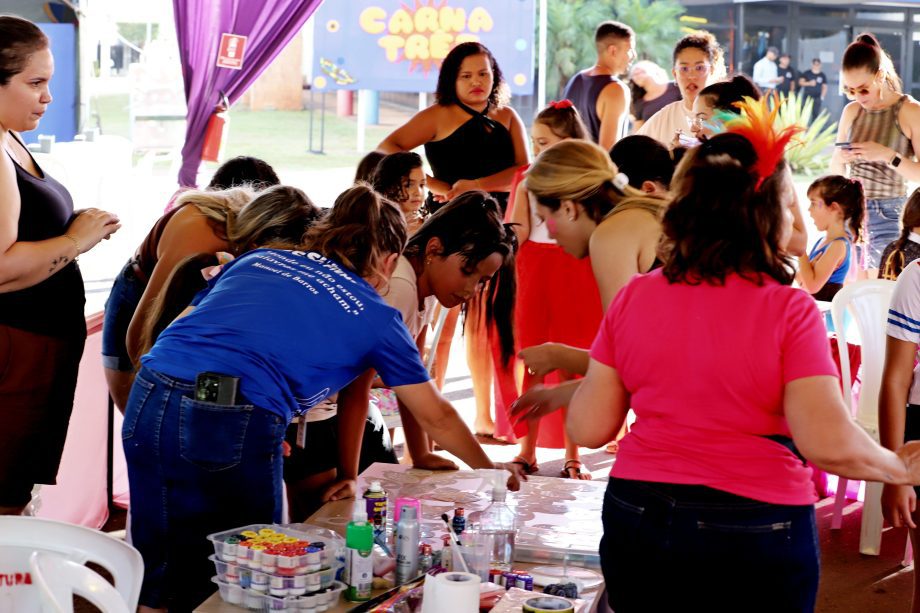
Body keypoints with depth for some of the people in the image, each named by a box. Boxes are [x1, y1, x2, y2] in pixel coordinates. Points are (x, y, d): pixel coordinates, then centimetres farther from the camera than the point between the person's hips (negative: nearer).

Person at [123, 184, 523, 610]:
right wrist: (492, 472, 40)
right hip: (233, 424, -4)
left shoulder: (257, 259, 23)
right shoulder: (376, 316, 15)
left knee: (159, 576, 16)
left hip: (149, 396, 4)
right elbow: (436, 417, 24)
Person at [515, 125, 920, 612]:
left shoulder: (633, 298, -2)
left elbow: (589, 429, 0)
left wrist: (576, 387, 20)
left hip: (638, 519, 3)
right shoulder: (789, 310, -12)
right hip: (756, 531, -3)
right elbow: (829, 444, -19)